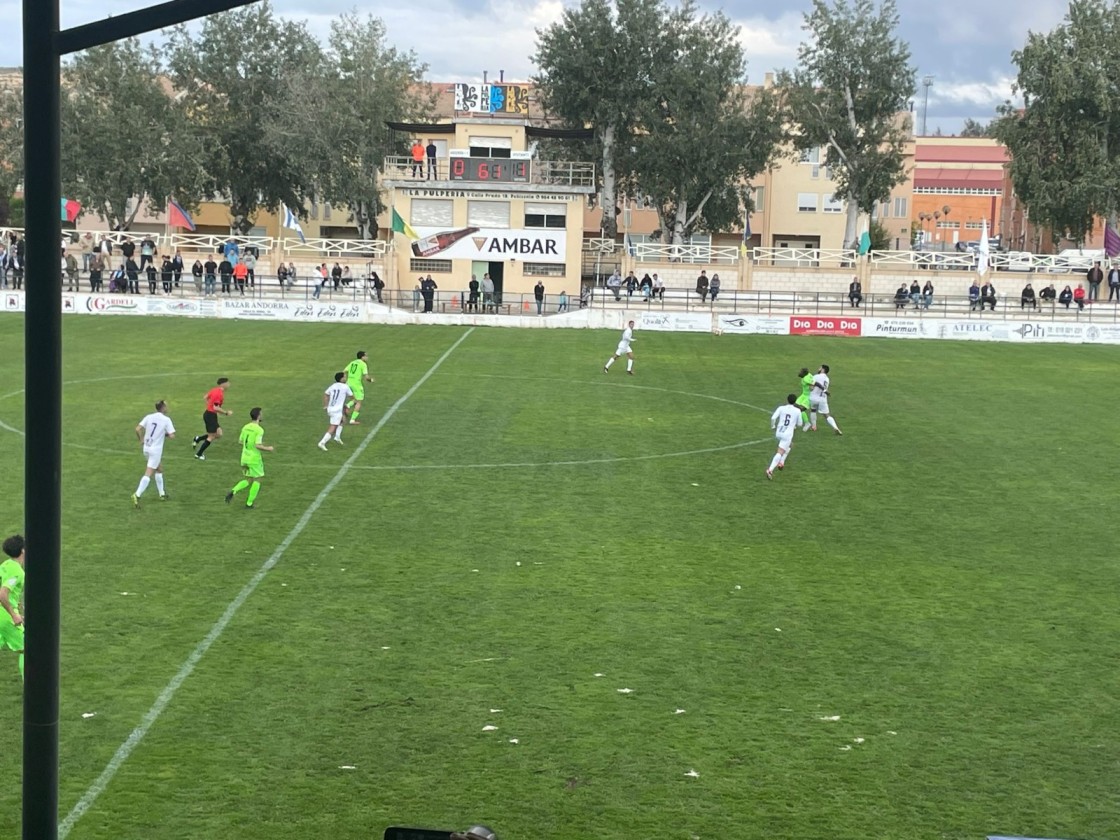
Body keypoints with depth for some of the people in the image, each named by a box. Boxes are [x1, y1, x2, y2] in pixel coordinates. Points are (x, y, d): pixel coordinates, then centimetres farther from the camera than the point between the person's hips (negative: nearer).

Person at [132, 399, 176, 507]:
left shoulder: (149, 417, 2)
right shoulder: (166, 420, -10)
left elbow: (138, 429, -7)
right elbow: (172, 435, -15)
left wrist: (141, 440, 7)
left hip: (147, 448, 6)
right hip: (156, 450, -6)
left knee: (159, 469, 23)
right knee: (148, 473, -8)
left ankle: (161, 494, 30)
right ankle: (137, 495, -19)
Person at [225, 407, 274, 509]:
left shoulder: (245, 427, 4)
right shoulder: (259, 430, -17)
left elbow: (240, 441, 12)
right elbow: (258, 445, -24)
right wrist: (268, 449, -9)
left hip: (244, 458, 7)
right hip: (255, 459, -7)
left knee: (248, 480, 19)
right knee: (257, 480, 11)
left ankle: (233, 492, -4)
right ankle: (249, 503, 11)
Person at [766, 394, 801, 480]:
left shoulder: (781, 408, 2)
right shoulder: (797, 411, 0)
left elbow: (773, 417, -9)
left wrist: (773, 427, 8)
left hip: (778, 433, 4)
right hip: (788, 434, -4)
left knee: (790, 445, 31)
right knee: (780, 453, -10)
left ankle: (781, 463, 24)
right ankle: (770, 470, -26)